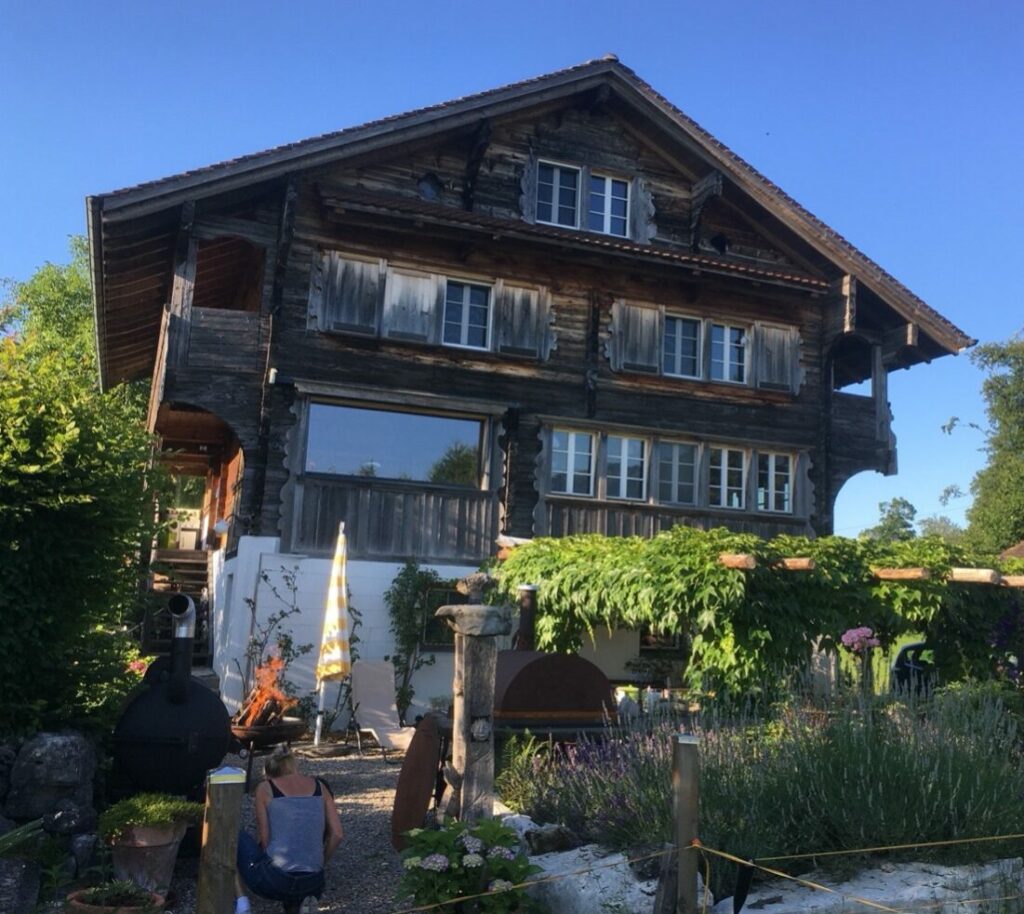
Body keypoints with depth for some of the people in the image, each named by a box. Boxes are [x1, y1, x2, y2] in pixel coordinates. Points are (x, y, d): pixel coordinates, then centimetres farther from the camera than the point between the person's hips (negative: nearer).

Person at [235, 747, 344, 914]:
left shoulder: (265, 788, 3)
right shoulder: (320, 786, 11)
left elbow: (265, 839, 0)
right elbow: (337, 834, 5)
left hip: (273, 880, -3)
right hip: (313, 883, 3)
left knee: (236, 838, 25)